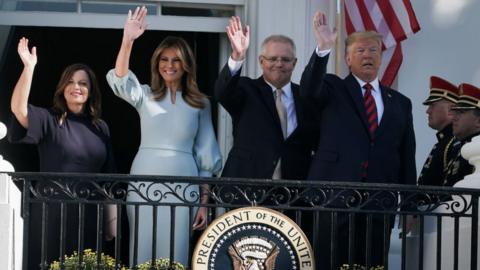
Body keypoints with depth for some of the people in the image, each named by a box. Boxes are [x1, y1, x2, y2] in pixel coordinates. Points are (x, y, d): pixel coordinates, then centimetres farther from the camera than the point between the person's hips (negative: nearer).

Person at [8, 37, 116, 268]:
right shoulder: (49, 120, -2)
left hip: (89, 213, 4)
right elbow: (19, 110, -22)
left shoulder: (100, 128, 10)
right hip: (52, 210, -4)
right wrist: (29, 67, -27)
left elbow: (108, 176, 14)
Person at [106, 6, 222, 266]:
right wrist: (128, 41, -30)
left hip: (183, 184, 0)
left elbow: (205, 156, 9)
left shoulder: (200, 104, 8)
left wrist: (204, 202, 6)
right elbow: (120, 79, -15)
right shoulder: (145, 96, 6)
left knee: (174, 253, 2)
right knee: (143, 250, 2)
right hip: (145, 183, 0)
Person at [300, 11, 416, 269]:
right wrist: (323, 49, -28)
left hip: (379, 203, 3)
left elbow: (407, 158, 14)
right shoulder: (333, 89, 10)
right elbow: (309, 88, -13)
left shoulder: (399, 103, 16)